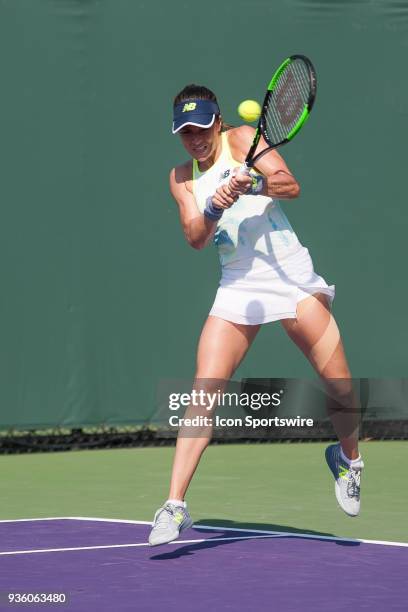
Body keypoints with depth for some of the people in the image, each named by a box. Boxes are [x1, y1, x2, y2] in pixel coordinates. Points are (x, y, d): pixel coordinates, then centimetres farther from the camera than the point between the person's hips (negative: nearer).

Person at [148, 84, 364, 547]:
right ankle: (174, 505, -12)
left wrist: (255, 183, -32)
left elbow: (291, 186, -12)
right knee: (204, 391, -12)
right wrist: (215, 207, -22)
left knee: (341, 388, -5)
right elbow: (195, 238, -2)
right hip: (238, 287, 3)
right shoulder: (181, 177, 11)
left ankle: (347, 458, 27)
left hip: (290, 274, -2)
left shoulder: (241, 139, 0)